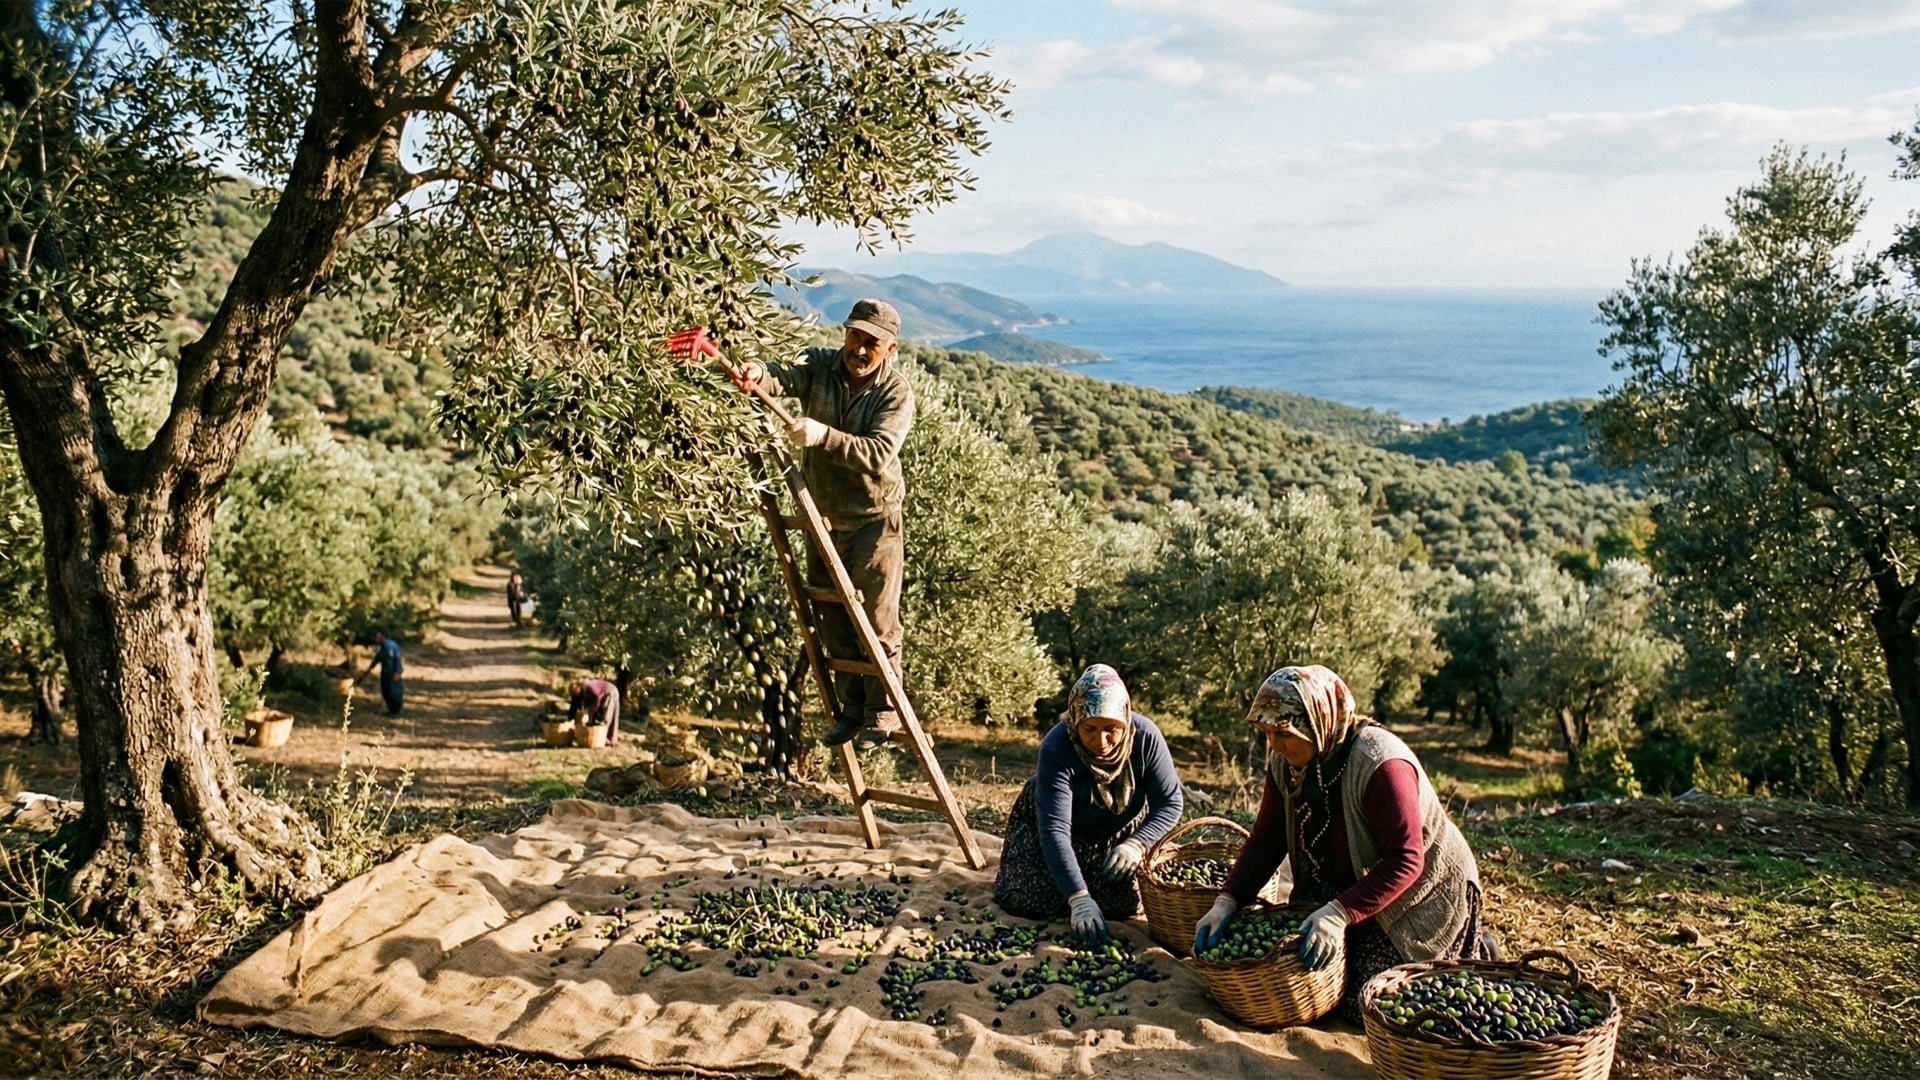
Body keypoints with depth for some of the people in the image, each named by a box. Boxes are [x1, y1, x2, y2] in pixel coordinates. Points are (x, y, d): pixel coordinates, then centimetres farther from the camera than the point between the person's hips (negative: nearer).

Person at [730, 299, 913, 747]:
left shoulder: (896, 392, -13)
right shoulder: (819, 367, -4)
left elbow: (878, 454, -28)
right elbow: (786, 377, -26)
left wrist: (824, 435, -40)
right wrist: (758, 375, -49)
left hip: (874, 520, -4)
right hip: (823, 517, 4)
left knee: (878, 618, -4)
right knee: (832, 621, 12)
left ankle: (883, 709, 12)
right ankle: (851, 709, 25)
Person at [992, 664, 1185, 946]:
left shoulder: (1146, 736, -29)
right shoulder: (1056, 749, -36)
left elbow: (1170, 803, -20)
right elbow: (1055, 829, -39)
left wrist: (1137, 844, -37)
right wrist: (1078, 897, -48)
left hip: (1119, 832, 2)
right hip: (1057, 825, -2)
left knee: (1124, 906, -10)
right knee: (1034, 902, -13)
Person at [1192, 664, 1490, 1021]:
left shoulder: (1381, 764, -31)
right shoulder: (1286, 761, -8)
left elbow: (1405, 861, -32)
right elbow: (1265, 842, -4)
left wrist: (1340, 913, -41)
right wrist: (1227, 901, -18)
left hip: (1419, 895, -7)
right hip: (1344, 890, 7)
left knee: (1364, 1006, -12)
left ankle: (1469, 955, 14)